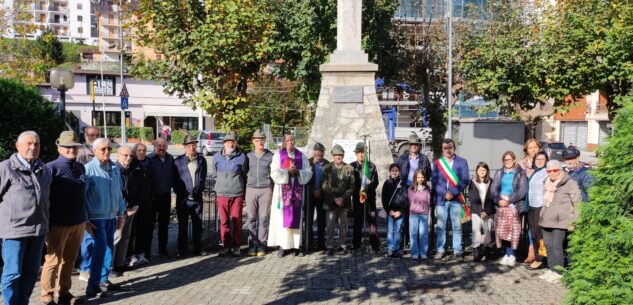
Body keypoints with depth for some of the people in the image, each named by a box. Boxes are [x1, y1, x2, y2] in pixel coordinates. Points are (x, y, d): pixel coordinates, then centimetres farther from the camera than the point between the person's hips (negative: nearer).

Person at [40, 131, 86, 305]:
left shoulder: (80, 168, 9)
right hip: (58, 224, -6)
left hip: (78, 223, 6)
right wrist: (47, 224, -13)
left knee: (69, 259, 15)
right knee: (53, 260, 3)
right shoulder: (52, 168, -9)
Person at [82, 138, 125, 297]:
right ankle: (93, 284, 4)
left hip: (112, 216, 5)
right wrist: (85, 220, -10)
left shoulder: (115, 168, 5)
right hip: (96, 217, -5)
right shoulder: (88, 169, -10)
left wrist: (121, 214, 12)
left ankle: (104, 279, 25)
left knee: (109, 248, 11)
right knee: (101, 247, -8)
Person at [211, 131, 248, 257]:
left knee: (236, 222, 3)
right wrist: (221, 184, 13)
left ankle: (236, 247, 13)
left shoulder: (242, 157, -2)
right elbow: (214, 174, 18)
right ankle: (226, 246, 17)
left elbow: (245, 175, 8)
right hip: (222, 194, 2)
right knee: (224, 222, 7)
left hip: (237, 194, -2)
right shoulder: (217, 157, 4)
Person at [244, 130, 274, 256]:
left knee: (263, 218, -1)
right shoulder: (248, 156, 10)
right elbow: (244, 172, 14)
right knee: (251, 218, 2)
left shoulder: (270, 156, 5)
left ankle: (262, 245, 7)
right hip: (251, 189, 1)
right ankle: (252, 245, 10)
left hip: (266, 190, -1)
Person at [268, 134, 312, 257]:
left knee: (296, 217, 2)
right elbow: (274, 173, -5)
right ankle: (282, 246, 0)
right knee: (282, 217, -4)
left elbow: (308, 173, 3)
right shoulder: (278, 155, 3)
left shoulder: (301, 156, 10)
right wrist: (288, 171, -16)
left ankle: (296, 245, 6)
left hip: (297, 190, 2)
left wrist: (298, 172, -13)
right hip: (283, 190, -2)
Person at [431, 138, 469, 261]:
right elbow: (434, 181, 2)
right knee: (441, 226, 4)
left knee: (457, 226, 0)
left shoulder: (462, 162, 5)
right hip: (441, 199, 1)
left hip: (456, 199, -1)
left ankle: (457, 251, 8)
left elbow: (465, 181, -2)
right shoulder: (437, 163, 7)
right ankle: (440, 250, 12)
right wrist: (444, 194, -9)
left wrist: (452, 192, -13)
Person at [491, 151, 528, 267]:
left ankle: (512, 255, 1)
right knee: (502, 230, 3)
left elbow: (522, 190, -8)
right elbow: (493, 188, 7)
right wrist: (498, 200, -10)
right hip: (501, 205, 4)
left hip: (515, 205, -4)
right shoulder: (499, 173, 14)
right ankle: (506, 254, 12)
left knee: (513, 231, -6)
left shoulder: (520, 173, 1)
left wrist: (509, 200, -14)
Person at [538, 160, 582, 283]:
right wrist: (542, 217, 23)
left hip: (560, 223, -7)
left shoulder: (570, 184, -8)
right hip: (546, 222, 7)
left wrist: (573, 221, -11)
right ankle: (551, 269, 22)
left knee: (556, 247, -6)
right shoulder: (547, 183, 15)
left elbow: (577, 203, -9)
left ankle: (558, 272, 4)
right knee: (548, 246, 11)